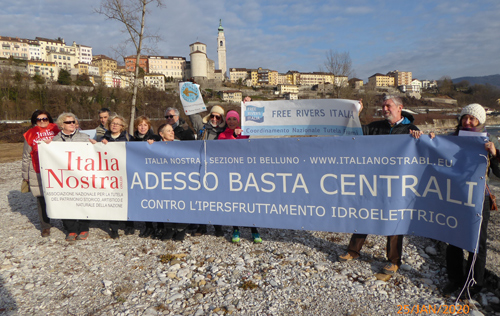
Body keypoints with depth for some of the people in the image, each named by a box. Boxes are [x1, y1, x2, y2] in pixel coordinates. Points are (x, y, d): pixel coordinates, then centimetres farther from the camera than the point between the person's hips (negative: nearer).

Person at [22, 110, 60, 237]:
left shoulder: (56, 130, 8)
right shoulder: (30, 134, 9)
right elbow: (26, 157, 13)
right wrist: (25, 175, 12)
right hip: (37, 174, 1)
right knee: (41, 200, 4)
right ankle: (45, 227, 17)